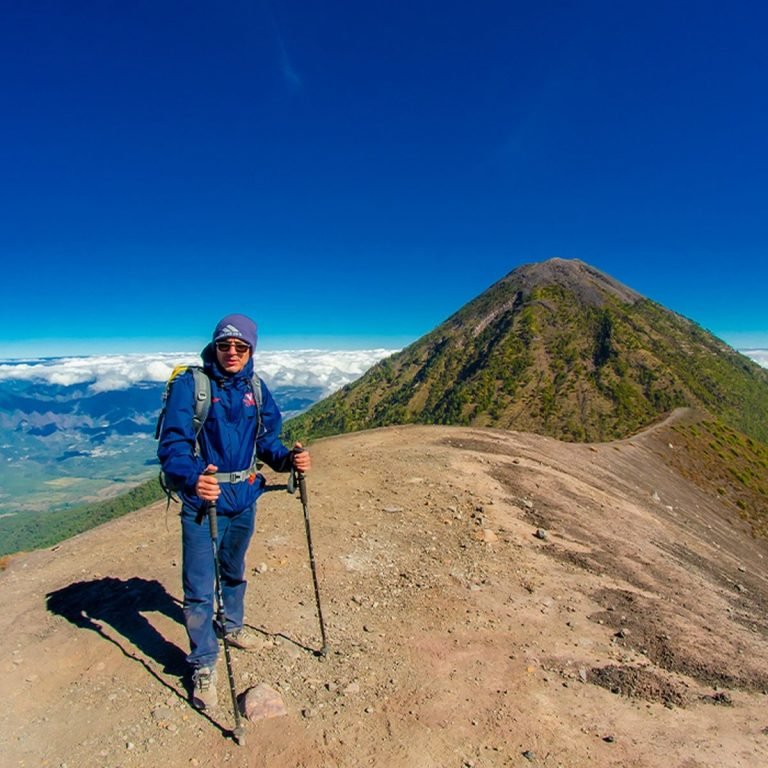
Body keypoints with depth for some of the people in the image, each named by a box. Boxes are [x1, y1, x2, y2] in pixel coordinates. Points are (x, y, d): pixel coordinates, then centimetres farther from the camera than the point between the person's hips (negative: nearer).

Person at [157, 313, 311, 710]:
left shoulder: (255, 388, 1)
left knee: (235, 573, 25)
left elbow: (268, 440, 5)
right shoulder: (189, 385, -14)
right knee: (199, 588, 3)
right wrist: (191, 478, -40)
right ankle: (203, 664, 24)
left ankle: (232, 626, 50)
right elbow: (172, 445, -21)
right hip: (202, 502, -5)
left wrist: (289, 458, -15)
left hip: (244, 498, 5)